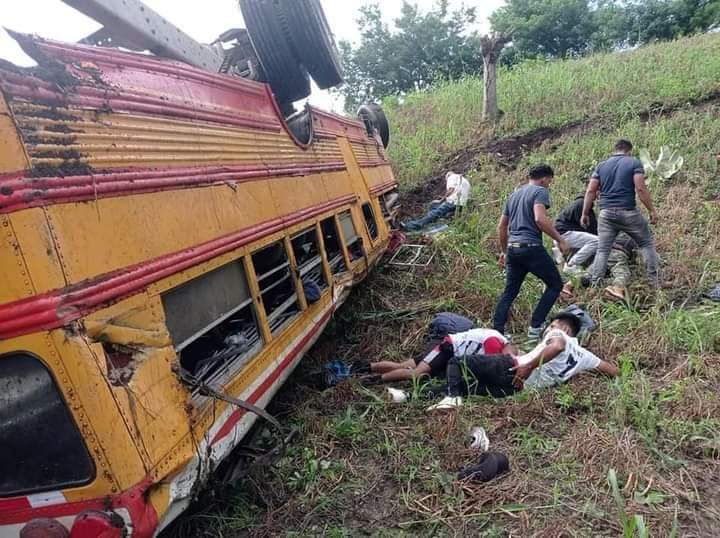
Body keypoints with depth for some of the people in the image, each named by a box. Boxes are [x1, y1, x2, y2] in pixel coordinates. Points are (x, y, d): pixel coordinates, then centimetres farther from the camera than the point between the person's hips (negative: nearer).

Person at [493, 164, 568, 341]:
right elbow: (540, 219, -19)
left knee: (509, 292, 13)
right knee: (555, 285, 7)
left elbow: (501, 227, 23)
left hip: (513, 249, 8)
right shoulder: (540, 191, -1)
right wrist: (560, 239, -11)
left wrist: (504, 251, 32)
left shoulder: (515, 194, 22)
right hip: (531, 247, -7)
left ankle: (497, 331, 8)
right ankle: (535, 327, 4)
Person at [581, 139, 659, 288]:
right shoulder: (634, 163, 1)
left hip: (606, 213, 3)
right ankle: (654, 281, 12)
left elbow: (590, 191, 6)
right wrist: (651, 210, -5)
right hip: (628, 212, -3)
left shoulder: (601, 166, 11)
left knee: (602, 250, 4)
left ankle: (594, 285, -1)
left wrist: (585, 213, 10)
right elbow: (641, 188, -10)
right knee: (647, 243, 14)